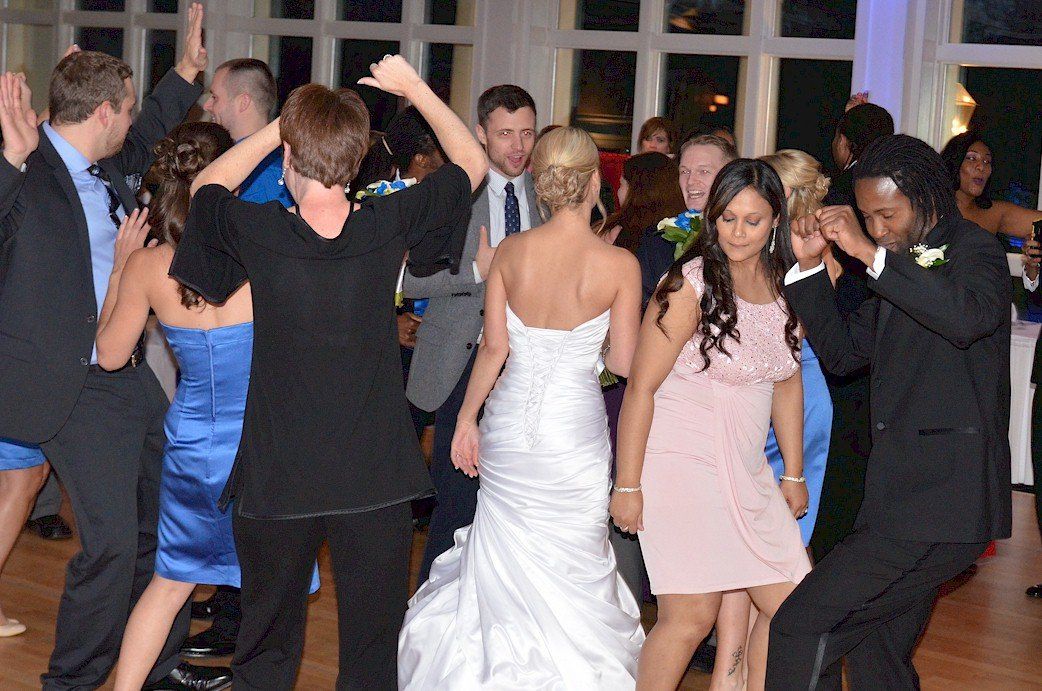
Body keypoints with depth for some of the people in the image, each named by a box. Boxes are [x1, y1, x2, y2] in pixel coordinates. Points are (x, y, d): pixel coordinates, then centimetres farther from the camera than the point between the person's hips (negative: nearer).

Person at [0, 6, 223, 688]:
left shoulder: (107, 166, 8)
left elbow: (145, 139, 31)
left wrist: (186, 71, 29)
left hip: (133, 376, 9)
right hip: (79, 390, -9)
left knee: (165, 522, 17)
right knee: (113, 540, -10)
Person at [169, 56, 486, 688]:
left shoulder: (258, 232, -12)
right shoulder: (388, 226, -11)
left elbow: (206, 184, 12)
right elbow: (474, 162, 6)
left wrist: (283, 125, 9)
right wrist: (414, 88, 12)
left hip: (276, 479, 0)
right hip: (374, 479, 0)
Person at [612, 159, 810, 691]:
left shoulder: (785, 287, 7)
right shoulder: (689, 287, -13)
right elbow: (640, 388, -12)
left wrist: (793, 474, 19)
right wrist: (627, 486, -13)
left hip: (747, 472, 7)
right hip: (681, 466, -7)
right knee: (691, 616, -10)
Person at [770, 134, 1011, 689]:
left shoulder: (973, 249, -7)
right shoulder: (903, 269, 19)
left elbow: (969, 316, -29)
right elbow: (842, 351, 20)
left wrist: (872, 255, -27)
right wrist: (809, 266, 8)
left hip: (940, 498, -9)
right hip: (903, 494, 9)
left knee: (801, 626, -16)